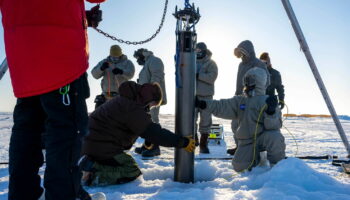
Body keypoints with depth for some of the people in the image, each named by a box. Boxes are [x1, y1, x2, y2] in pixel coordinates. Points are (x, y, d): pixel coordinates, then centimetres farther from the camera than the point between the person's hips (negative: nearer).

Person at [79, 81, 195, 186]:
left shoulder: (126, 100, 12)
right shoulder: (134, 110, -21)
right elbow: (155, 133, -24)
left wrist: (148, 141, 26)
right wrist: (183, 142, -19)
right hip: (101, 147, -10)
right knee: (132, 172, -6)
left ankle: (91, 164, 5)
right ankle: (92, 178, -15)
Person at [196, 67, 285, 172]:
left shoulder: (267, 101, -4)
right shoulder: (239, 100, 7)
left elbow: (275, 126, -14)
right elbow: (222, 107, -5)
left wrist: (270, 112, -34)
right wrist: (202, 104, -18)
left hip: (263, 138, -3)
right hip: (247, 143, 3)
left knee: (274, 137, -35)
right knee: (239, 166, -13)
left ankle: (277, 165, -6)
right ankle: (257, 158, 18)